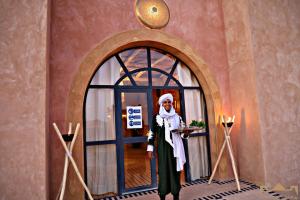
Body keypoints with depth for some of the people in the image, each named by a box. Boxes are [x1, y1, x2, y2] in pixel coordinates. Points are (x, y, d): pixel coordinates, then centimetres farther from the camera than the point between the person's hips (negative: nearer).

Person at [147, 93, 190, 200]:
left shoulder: (177, 117, 7)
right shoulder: (157, 117, -1)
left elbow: (182, 133, 8)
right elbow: (152, 133, -1)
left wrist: (186, 133, -14)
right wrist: (150, 149, -4)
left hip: (175, 147, 3)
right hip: (163, 148, -2)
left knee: (175, 170, 7)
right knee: (164, 171, 0)